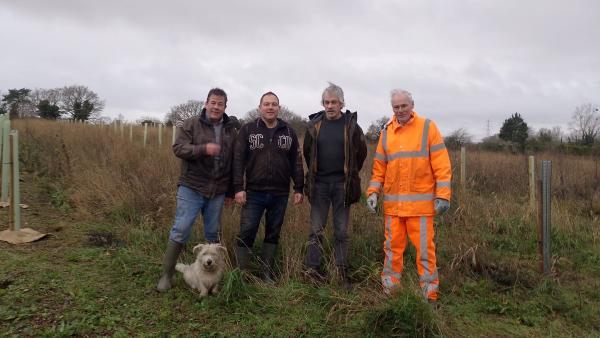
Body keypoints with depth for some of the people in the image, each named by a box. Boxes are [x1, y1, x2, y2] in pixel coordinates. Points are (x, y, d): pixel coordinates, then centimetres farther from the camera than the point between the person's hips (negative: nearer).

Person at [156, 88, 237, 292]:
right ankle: (166, 275, 11)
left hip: (218, 191, 3)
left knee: (213, 233, 12)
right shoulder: (192, 124, -1)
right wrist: (203, 149, -25)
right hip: (191, 188, -3)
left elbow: (234, 163, 12)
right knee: (180, 230, -3)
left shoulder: (230, 130, 9)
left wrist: (231, 191, 11)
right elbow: (178, 148, -10)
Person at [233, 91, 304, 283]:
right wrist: (238, 188, -11)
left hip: (280, 195, 2)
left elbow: (296, 162, 9)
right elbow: (238, 160, -3)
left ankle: (267, 274, 23)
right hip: (254, 193, -2)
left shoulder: (289, 132, 8)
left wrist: (298, 189, 4)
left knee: (273, 234, 11)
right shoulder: (247, 130, 2)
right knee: (246, 233, -2)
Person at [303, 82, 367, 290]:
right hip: (319, 184, 1)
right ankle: (312, 271, 7)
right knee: (316, 230, 2)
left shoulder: (351, 125, -1)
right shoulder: (314, 125, 2)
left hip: (342, 185, -1)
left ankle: (342, 274, 14)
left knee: (341, 232, 6)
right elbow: (307, 152, 16)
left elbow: (361, 152, 10)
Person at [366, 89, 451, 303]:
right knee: (392, 248, 10)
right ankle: (389, 291, 22)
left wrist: (443, 195, -9)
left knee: (425, 249, 1)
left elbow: (441, 165, -3)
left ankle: (429, 295, 14)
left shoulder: (427, 127, 0)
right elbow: (379, 167, 13)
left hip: (421, 202, -3)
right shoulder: (386, 132, 11)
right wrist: (373, 192, 3)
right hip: (392, 203, 4)